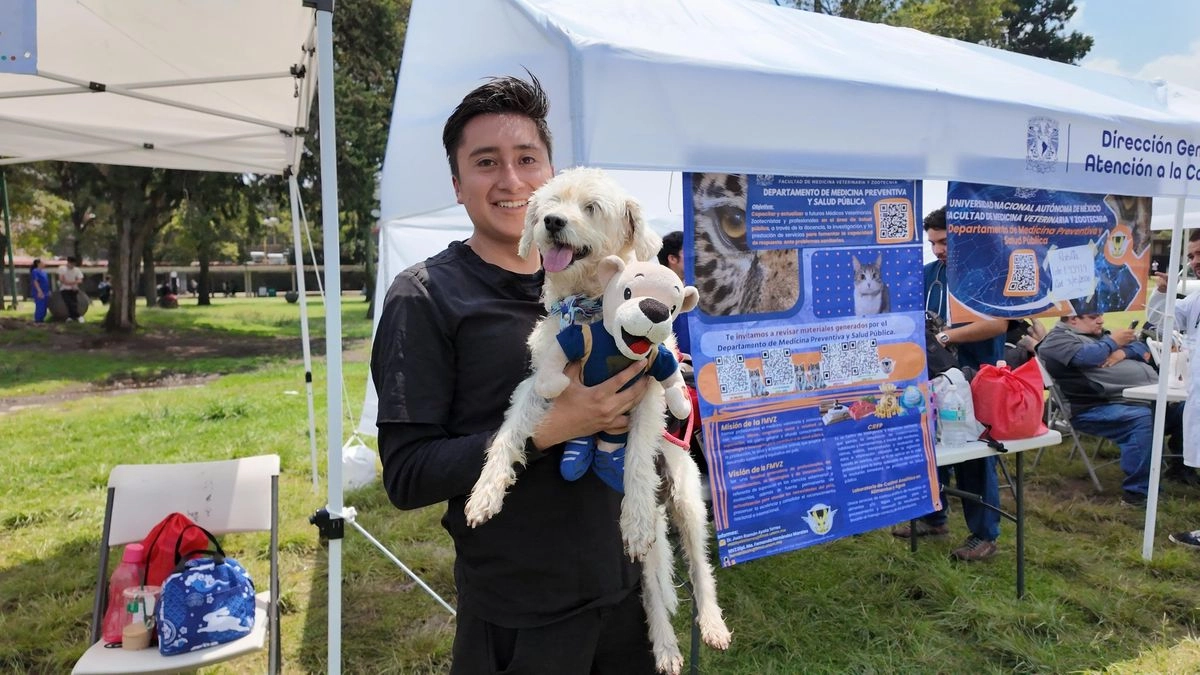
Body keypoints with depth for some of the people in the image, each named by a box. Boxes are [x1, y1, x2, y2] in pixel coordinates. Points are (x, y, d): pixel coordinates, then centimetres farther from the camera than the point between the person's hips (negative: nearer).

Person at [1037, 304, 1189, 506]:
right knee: (1143, 420, -35)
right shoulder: (1058, 339, -2)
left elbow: (1143, 350, 21)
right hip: (1102, 408, -9)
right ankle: (1136, 491, -29)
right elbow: (1086, 357, -21)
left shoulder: (1099, 334, 25)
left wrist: (1123, 352, -3)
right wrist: (1113, 342, -2)